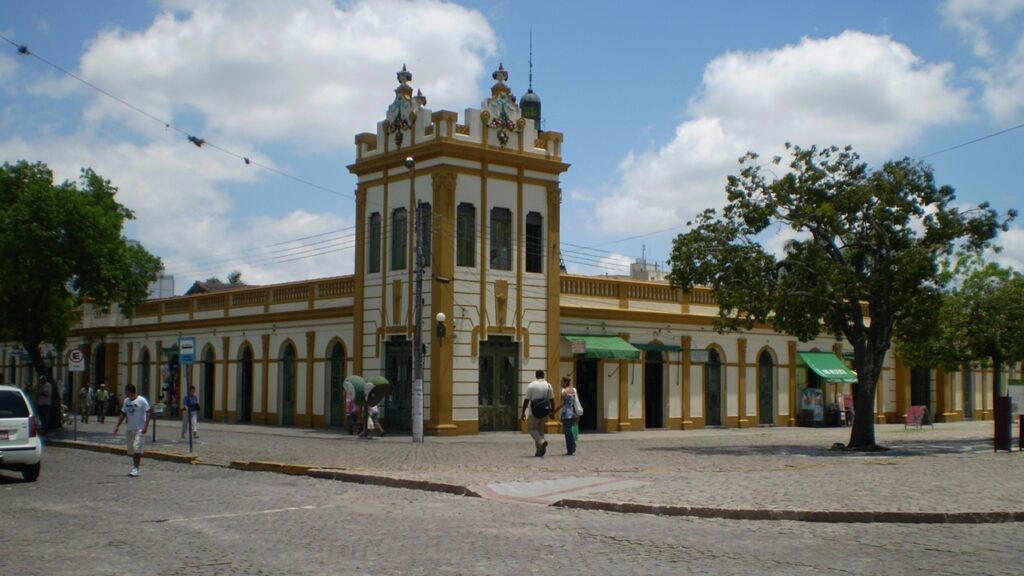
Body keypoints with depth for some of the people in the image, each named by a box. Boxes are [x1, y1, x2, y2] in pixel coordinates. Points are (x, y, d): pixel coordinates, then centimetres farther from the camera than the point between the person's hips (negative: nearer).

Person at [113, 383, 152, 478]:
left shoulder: (141, 400, -10)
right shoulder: (126, 401, 10)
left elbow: (148, 413, -13)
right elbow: (123, 414, 18)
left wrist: (146, 426, -20)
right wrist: (117, 426, 11)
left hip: (139, 429, -7)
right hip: (129, 429, 7)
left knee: (137, 449, -14)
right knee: (131, 450, 12)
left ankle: (136, 469, -12)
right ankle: (134, 468, 22)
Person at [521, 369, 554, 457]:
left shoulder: (531, 385, -7)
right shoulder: (548, 385, 3)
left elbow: (526, 400, -8)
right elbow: (552, 400, 2)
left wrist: (523, 412, -2)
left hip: (534, 411, -4)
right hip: (544, 412, 4)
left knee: (531, 428, 9)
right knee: (540, 429, 15)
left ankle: (542, 441, -17)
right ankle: (539, 450, 9)